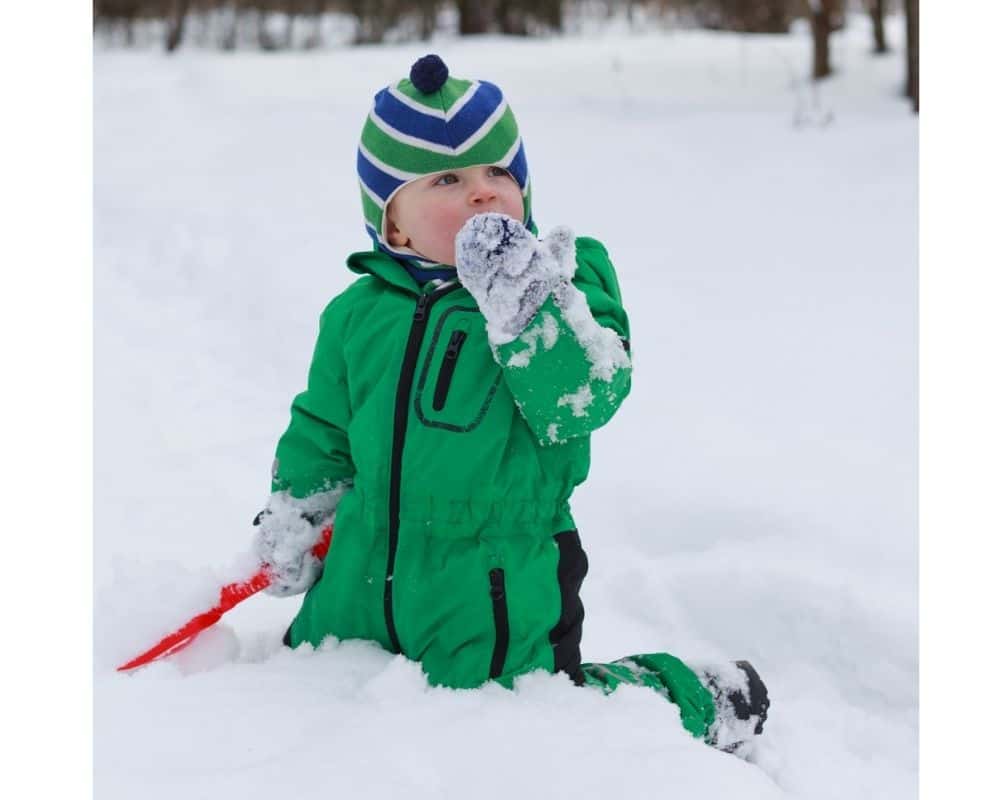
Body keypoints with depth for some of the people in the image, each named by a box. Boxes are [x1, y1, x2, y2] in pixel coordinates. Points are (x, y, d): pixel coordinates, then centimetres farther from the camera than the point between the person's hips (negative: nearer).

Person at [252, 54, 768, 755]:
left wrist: (524, 303, -32)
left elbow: (583, 401, -25)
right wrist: (290, 515, 15)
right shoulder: (360, 312, 2)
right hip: (363, 587, 5)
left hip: (494, 604, -5)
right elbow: (324, 430, 17)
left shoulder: (563, 282, -9)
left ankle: (703, 705, 20)